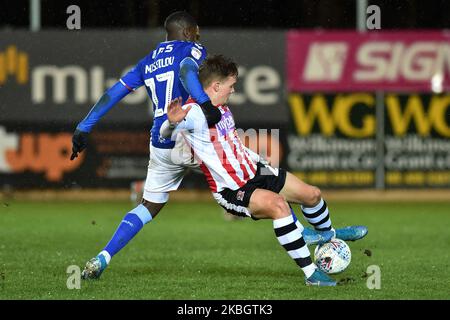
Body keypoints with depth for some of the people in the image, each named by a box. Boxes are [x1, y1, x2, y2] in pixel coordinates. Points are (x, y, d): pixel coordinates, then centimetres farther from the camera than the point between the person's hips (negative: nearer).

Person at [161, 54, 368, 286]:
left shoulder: (221, 108, 8)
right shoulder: (194, 112, -23)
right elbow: (165, 134, -40)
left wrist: (266, 165, 28)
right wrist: (173, 121, -64)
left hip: (253, 171, 10)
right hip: (231, 190, -10)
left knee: (312, 194, 13)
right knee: (277, 204, -35)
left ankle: (328, 234, 47)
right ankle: (310, 273, -32)